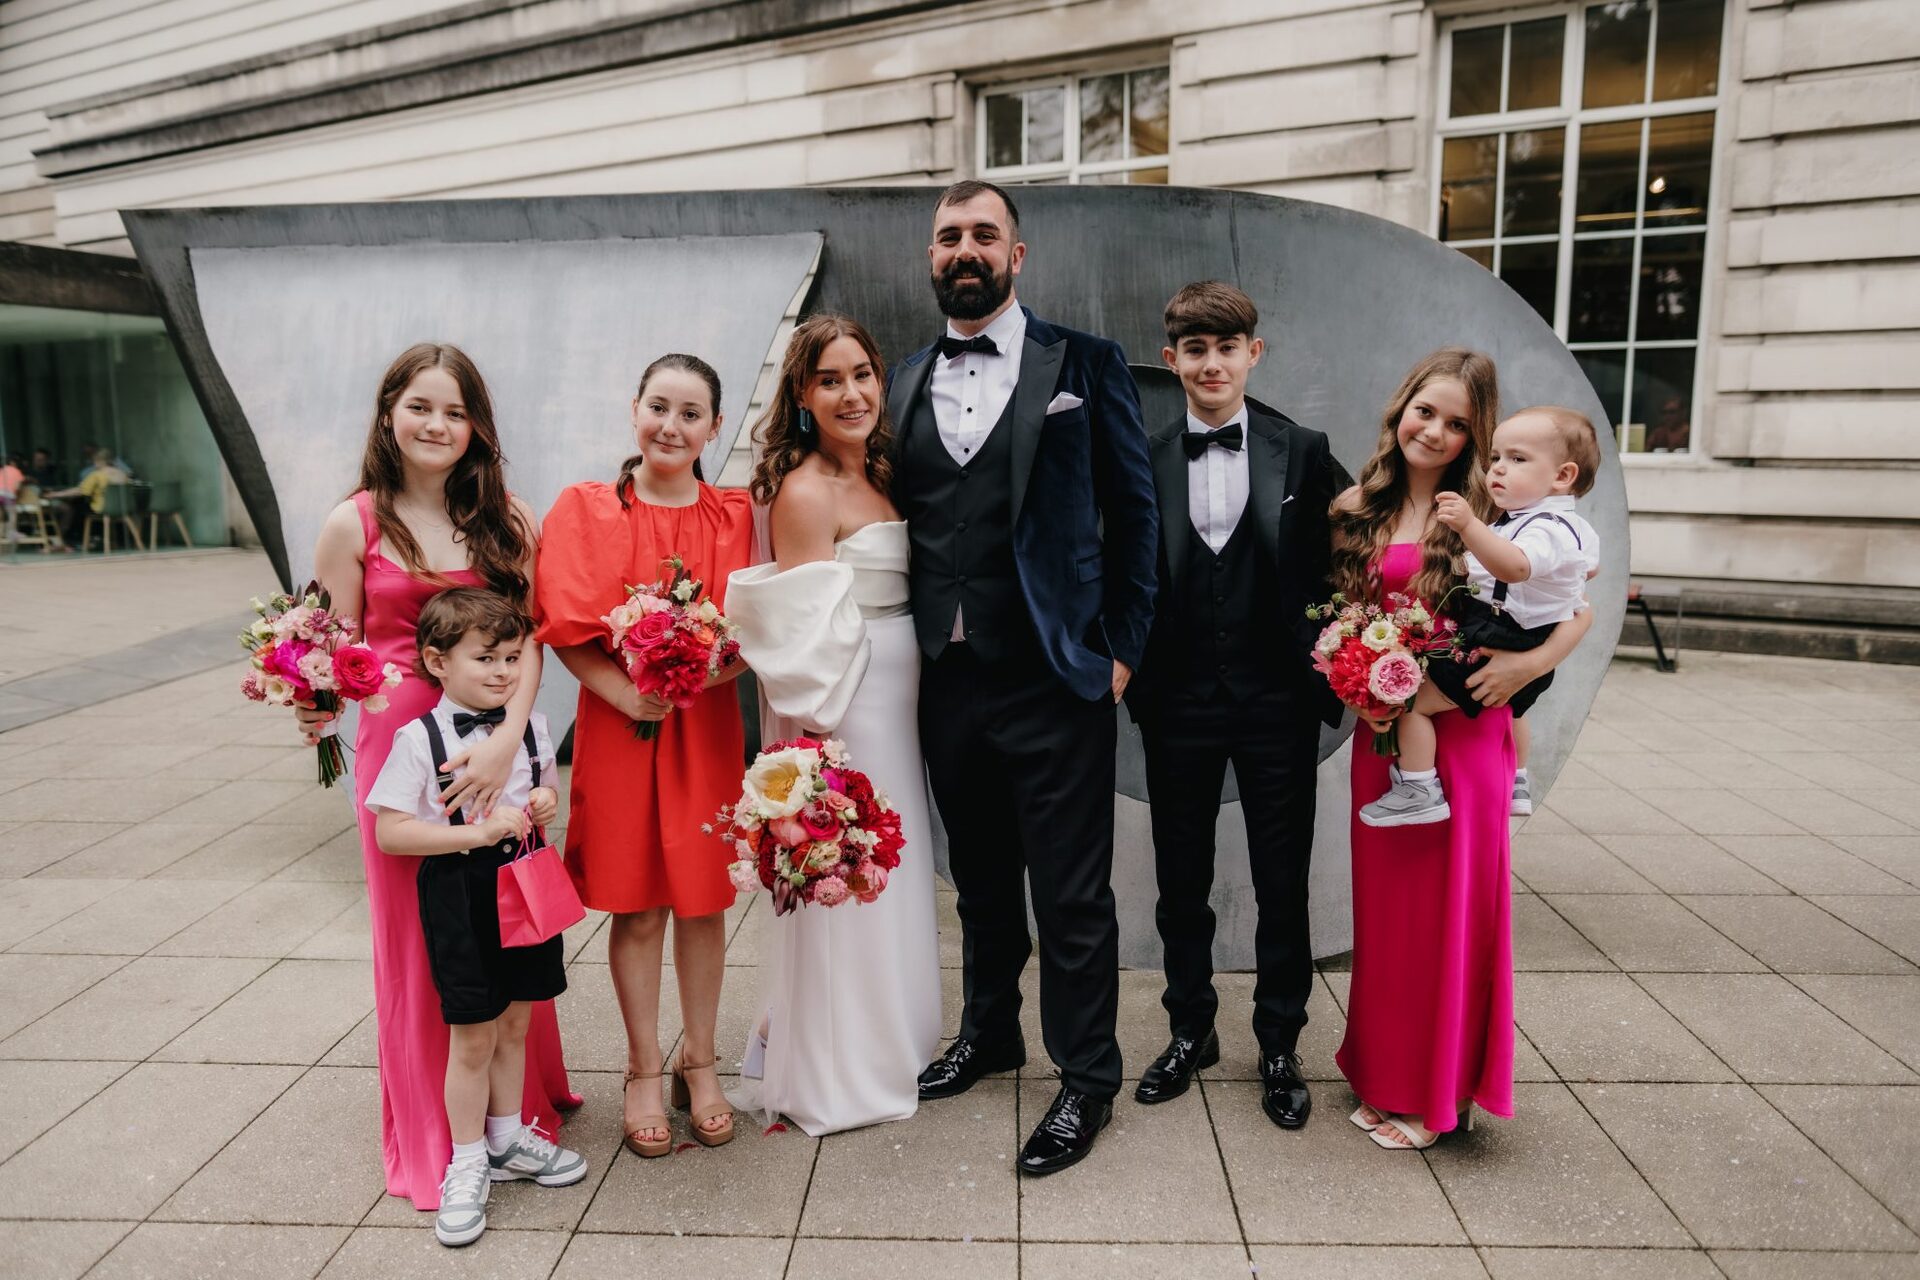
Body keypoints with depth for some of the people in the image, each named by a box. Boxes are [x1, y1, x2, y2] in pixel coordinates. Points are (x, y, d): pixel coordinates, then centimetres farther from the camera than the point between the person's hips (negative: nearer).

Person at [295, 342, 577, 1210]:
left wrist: (506, 740, -18)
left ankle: (520, 1107, 33)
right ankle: (434, 1135, 27)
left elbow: (528, 642, -4)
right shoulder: (354, 525, -1)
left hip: (498, 745, 2)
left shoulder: (504, 521, 3)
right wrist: (318, 709, -20)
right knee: (418, 935, 8)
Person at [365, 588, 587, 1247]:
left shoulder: (531, 725, 1)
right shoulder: (419, 738, -14)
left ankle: (506, 1138, 38)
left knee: (514, 1024, 18)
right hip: (459, 895, -5)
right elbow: (388, 832, -16)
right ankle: (467, 1164, 25)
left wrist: (546, 805, -7)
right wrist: (477, 833, -23)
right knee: (472, 1038, 6)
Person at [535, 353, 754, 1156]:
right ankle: (643, 1073, 24)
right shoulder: (587, 510, 0)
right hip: (618, 725, -1)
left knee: (703, 899, 9)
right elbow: (565, 631, -4)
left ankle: (699, 1062, 27)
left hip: (708, 726, 1)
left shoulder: (734, 516, 3)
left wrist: (698, 675, -16)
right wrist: (623, 690, -17)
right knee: (635, 904, 7)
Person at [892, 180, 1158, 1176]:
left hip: (1054, 681, -4)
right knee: (979, 877, 19)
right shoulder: (904, 381, 11)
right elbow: (901, 521, 12)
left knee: (1072, 893, 5)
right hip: (946, 679, 4)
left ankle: (1086, 1080, 23)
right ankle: (988, 1033, 40)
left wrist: (1121, 649, -5)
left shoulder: (1086, 365, -1)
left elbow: (1134, 514, 0)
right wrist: (907, 646, 5)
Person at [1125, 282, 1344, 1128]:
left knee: (1282, 884, 10)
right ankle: (1190, 1032, 33)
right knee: (1181, 880, 13)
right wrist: (1135, 679, -6)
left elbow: (1338, 569, 3)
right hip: (1177, 704, 1)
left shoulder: (1303, 454, 0)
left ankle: (1279, 1048, 28)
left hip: (1277, 701, 0)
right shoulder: (1143, 463, 1)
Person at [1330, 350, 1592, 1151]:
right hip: (1381, 734, 4)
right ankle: (1385, 1072, 30)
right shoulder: (1356, 511, 5)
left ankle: (1437, 1089, 24)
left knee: (1452, 904, 7)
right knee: (1385, 902, 12)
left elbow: (1584, 604, -5)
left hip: (1465, 732, -4)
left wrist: (1532, 662, -21)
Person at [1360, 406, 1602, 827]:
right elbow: (1589, 565, 30)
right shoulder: (1575, 527, 11)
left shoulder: (1546, 528, -24)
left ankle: (1419, 792, -11)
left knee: (1411, 699, -12)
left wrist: (1469, 525, -57)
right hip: (1529, 662, 12)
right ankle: (1514, 787, 54)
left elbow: (1514, 566, -46)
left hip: (1493, 652, -12)